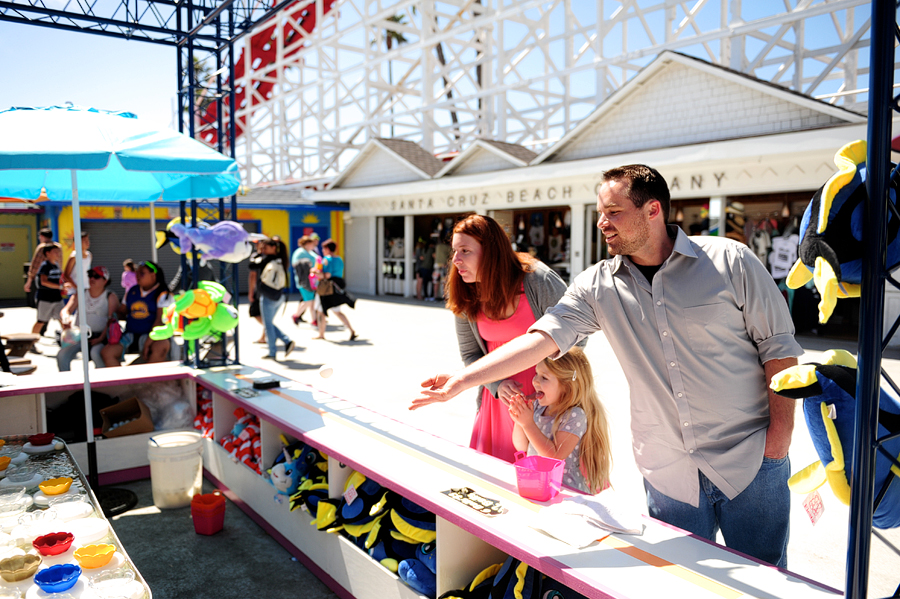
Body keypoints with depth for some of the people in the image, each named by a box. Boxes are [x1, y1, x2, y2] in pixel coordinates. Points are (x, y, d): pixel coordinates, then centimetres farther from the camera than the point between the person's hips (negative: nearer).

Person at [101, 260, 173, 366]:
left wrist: (147, 343, -21)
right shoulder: (132, 291, 17)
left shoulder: (162, 294, -3)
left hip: (152, 335, -5)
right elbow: (121, 311, 29)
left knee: (161, 347, -39)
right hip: (130, 335, 6)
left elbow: (160, 320, -13)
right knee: (106, 352, -18)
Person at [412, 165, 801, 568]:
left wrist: (778, 440, -9)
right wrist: (461, 380, -21)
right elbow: (543, 338, -12)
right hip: (668, 472, 2)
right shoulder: (598, 285, -2)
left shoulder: (730, 261, -8)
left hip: (750, 463, -2)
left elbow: (779, 347, -4)